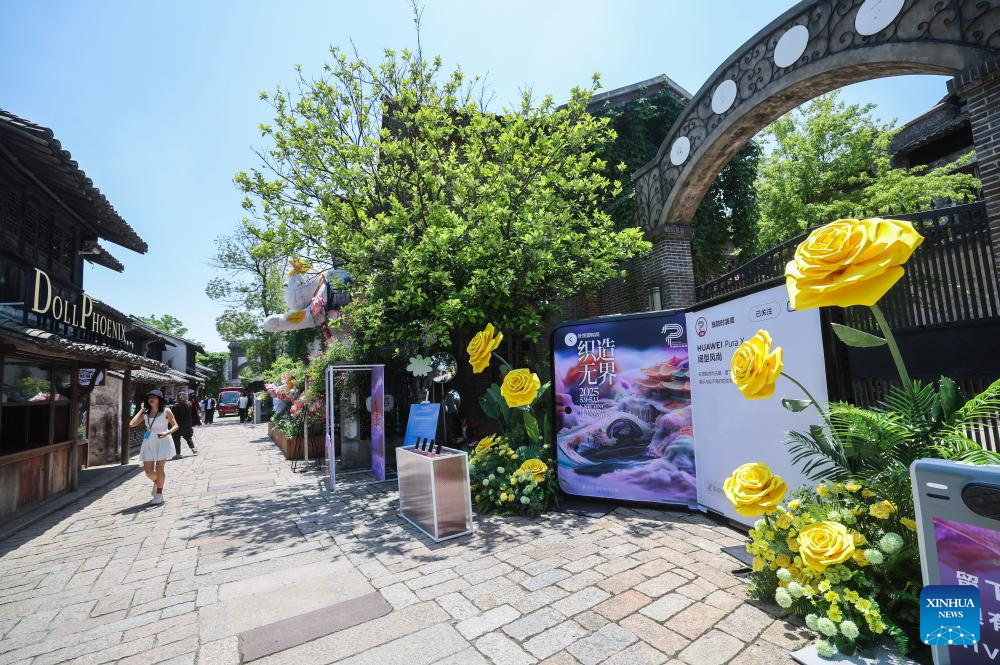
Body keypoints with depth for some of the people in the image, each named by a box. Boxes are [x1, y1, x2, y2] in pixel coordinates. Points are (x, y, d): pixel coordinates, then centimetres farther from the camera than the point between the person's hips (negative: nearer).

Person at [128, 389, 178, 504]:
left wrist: (167, 432, -20)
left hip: (162, 442, -4)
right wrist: (141, 410, 0)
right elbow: (132, 424, -7)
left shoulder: (166, 411, -4)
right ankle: (156, 482, 37)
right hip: (148, 443, 4)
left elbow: (175, 425, 0)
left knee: (159, 467, -7)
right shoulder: (145, 413, 6)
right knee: (148, 471, 3)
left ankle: (159, 493, 8)